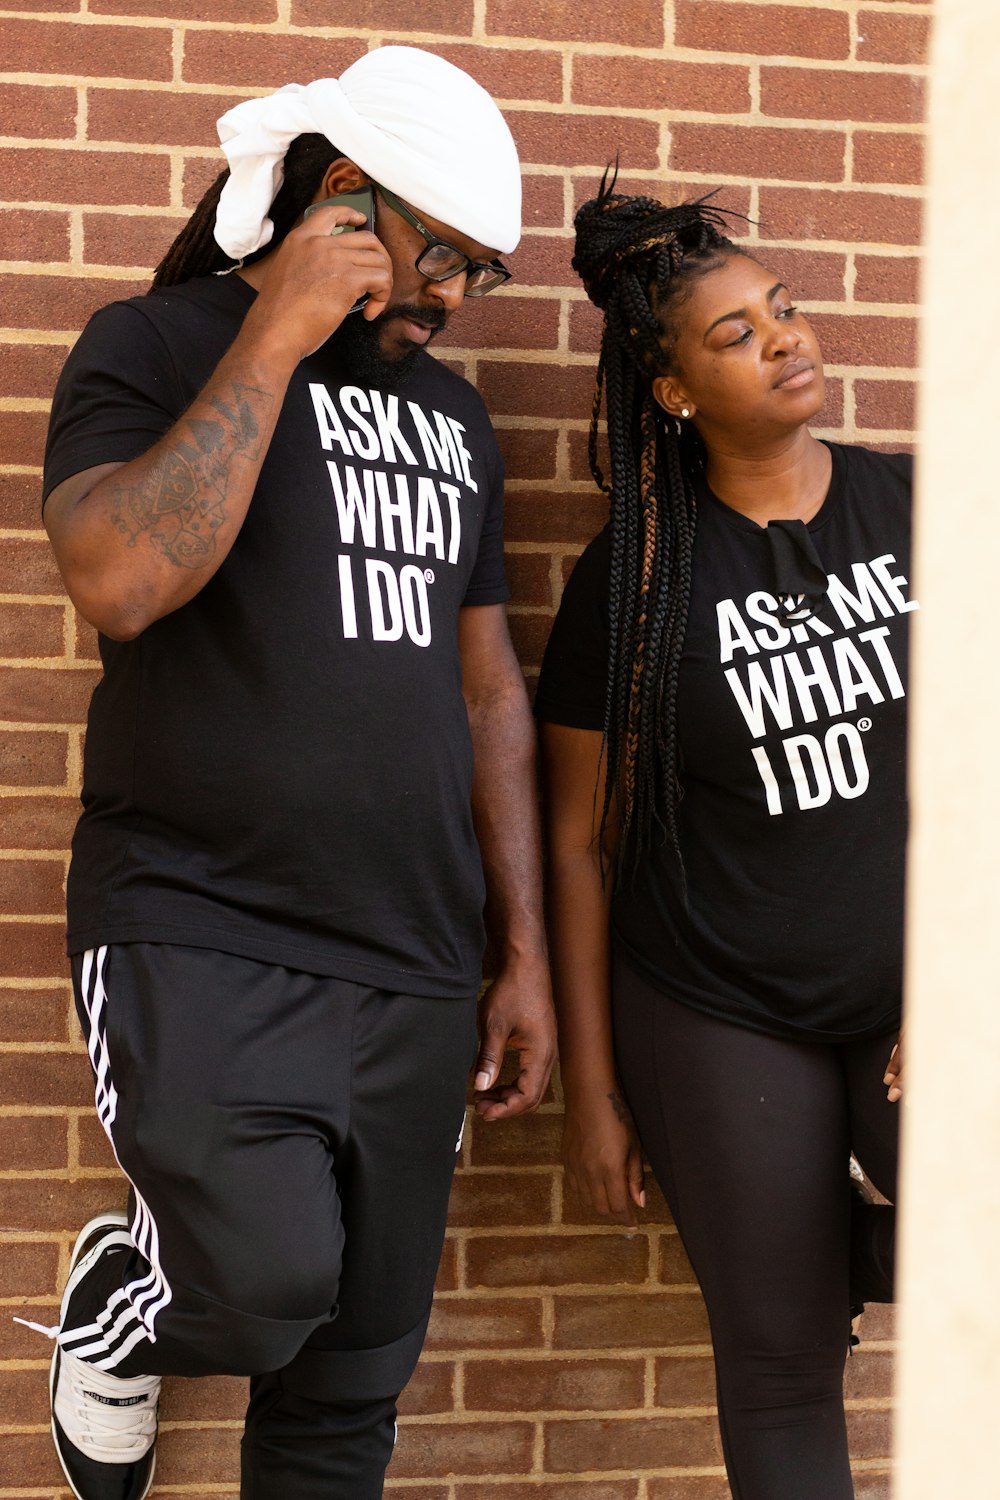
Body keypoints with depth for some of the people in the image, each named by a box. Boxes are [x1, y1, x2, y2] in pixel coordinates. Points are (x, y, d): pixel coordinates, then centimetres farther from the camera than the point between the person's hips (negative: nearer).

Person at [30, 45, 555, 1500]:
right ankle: (115, 1314, 10)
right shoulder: (157, 345, -1)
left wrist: (525, 952, 12)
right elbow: (119, 579, -21)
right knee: (268, 1274, -24)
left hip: (413, 969, 6)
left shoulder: (450, 413, 16)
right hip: (198, 936, -5)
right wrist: (278, 335, -14)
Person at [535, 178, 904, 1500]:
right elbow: (579, 843, 0)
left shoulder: (915, 511, 1)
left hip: (921, 998, 1)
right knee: (780, 1364, 9)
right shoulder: (634, 579, -4)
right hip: (724, 1026, -1)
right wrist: (591, 1090, 0)